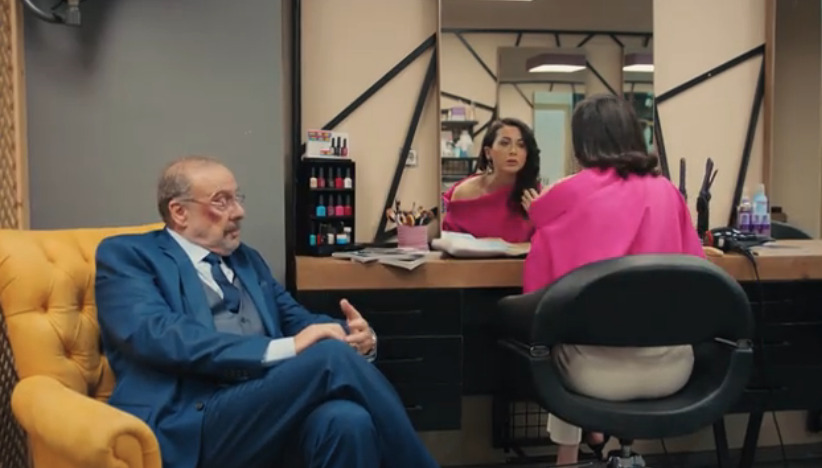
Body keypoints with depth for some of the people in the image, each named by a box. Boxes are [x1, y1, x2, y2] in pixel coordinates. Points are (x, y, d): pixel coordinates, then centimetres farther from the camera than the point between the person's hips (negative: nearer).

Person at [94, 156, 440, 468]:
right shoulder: (127, 255, 6)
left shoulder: (246, 259, 27)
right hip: (193, 424, -5)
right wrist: (283, 348, -19)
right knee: (332, 356, -28)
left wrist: (356, 335, -3)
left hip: (273, 409, 5)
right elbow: (159, 336, -11)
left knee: (347, 419, -32)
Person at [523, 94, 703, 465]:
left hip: (597, 370, -2)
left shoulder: (567, 196, -2)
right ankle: (597, 432, 43)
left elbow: (536, 289, 0)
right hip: (671, 368, 3)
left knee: (559, 344, 33)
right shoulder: (666, 192, 5)